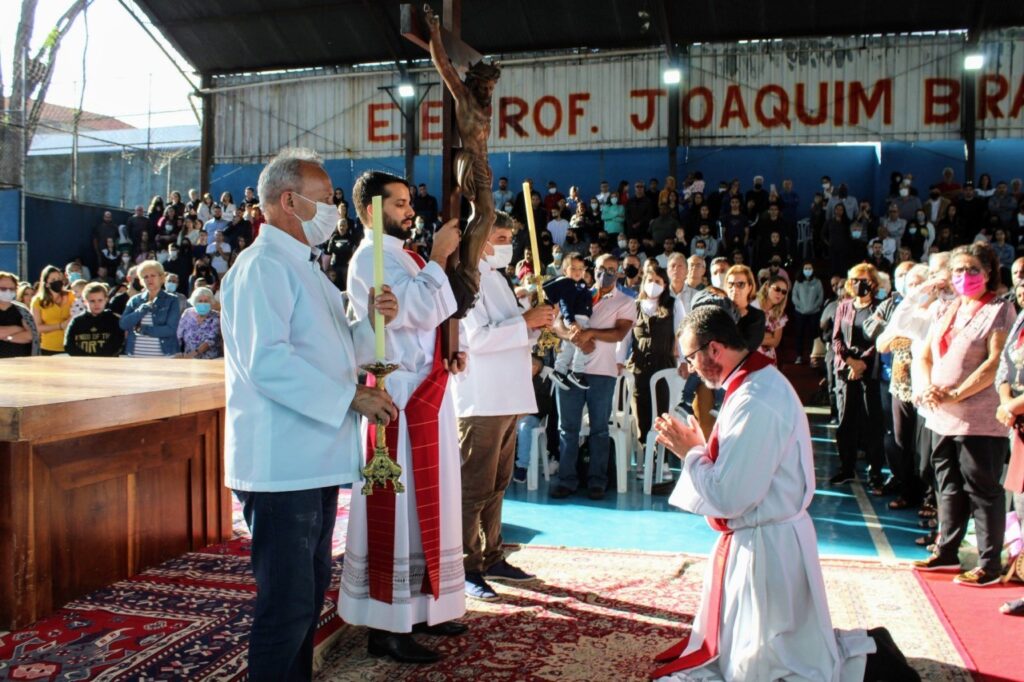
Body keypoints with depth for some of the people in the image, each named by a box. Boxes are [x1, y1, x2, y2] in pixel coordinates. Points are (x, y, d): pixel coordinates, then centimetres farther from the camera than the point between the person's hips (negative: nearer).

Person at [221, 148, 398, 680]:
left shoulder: (303, 268, 18)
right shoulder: (263, 266, -13)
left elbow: (330, 355, 21)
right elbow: (267, 361, -25)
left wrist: (371, 322, 3)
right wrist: (350, 396, -20)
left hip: (316, 461, 10)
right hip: (282, 464, -10)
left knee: (310, 593, 19)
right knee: (287, 603, -2)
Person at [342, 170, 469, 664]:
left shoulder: (402, 256, 17)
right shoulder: (371, 258, -12)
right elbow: (416, 312, -23)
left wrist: (450, 350, 8)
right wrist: (438, 258, -15)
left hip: (425, 392, 10)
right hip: (399, 396, -10)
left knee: (425, 501, 15)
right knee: (398, 506, -4)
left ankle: (417, 606, 28)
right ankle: (386, 626, 6)